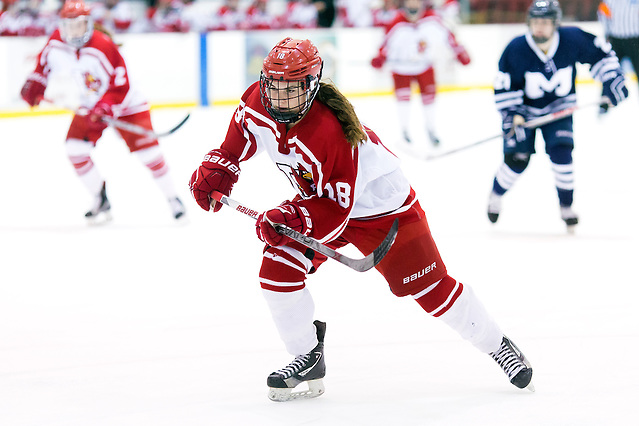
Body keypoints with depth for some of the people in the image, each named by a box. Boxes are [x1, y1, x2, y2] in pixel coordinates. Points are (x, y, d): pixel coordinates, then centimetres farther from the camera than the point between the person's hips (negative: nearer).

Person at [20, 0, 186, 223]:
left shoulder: (103, 48, -30)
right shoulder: (56, 43, -12)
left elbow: (120, 85, -28)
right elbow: (44, 64, 10)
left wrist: (104, 109, -37)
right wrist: (34, 85, -2)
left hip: (123, 104, -5)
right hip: (87, 105, 5)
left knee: (146, 150, -11)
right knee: (75, 148, -12)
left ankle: (173, 199, 6)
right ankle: (101, 201, 5)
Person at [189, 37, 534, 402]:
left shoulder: (331, 132, -37)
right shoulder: (258, 102, -18)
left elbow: (337, 209, -32)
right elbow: (239, 140, 6)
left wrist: (294, 219, -43)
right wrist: (216, 170, -8)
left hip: (383, 206, -6)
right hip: (321, 197, 6)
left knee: (431, 287, -2)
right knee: (277, 270, -12)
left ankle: (497, 345, 18)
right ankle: (308, 358, 6)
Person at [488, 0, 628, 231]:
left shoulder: (573, 39, -22)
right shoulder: (516, 50, -25)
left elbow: (601, 54, -4)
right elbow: (504, 87, -15)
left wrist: (612, 80, -11)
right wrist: (512, 116, -23)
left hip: (559, 108, 1)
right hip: (524, 108, -1)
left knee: (561, 151, -18)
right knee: (517, 158, -7)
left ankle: (566, 207, 1)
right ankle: (496, 195, 24)